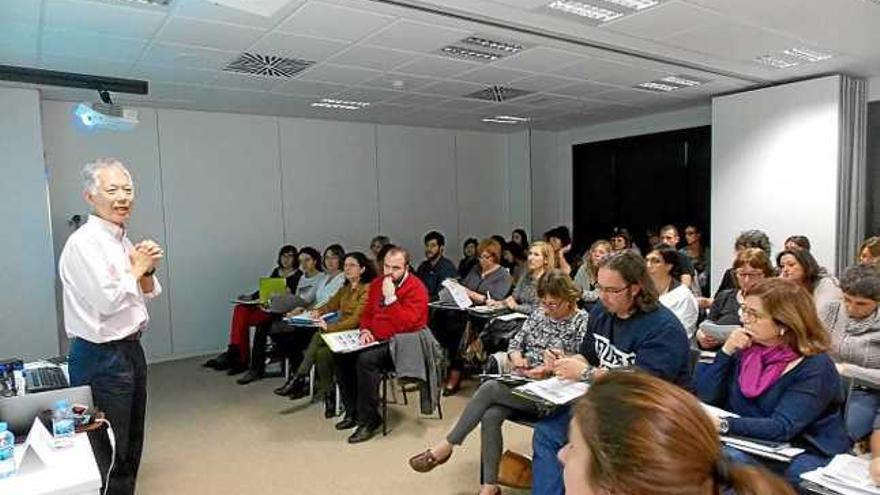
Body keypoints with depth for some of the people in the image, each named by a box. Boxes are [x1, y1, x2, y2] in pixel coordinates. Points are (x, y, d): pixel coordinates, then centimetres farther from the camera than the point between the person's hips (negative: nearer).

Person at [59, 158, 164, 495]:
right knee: (110, 452, 4)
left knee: (132, 445, 20)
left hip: (131, 350, 9)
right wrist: (135, 270, -10)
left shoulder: (123, 241, 10)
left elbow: (146, 296, 16)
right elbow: (107, 300, -25)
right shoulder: (83, 243, -16)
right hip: (101, 357, -9)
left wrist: (146, 271, -3)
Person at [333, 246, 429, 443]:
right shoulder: (377, 284, 11)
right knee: (340, 355, -7)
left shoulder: (416, 289, -13)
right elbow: (367, 313, 21)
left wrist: (390, 298, -27)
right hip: (377, 341, 8)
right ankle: (353, 412, 8)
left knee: (366, 360, -30)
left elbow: (404, 325, -24)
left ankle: (369, 420, -14)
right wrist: (365, 330, 1)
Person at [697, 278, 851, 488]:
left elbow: (782, 428, -25)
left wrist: (724, 425, -34)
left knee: (728, 460, -31)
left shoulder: (815, 367, -15)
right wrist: (726, 352, -12)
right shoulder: (746, 348, 2)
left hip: (805, 455, -4)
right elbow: (705, 397, -2)